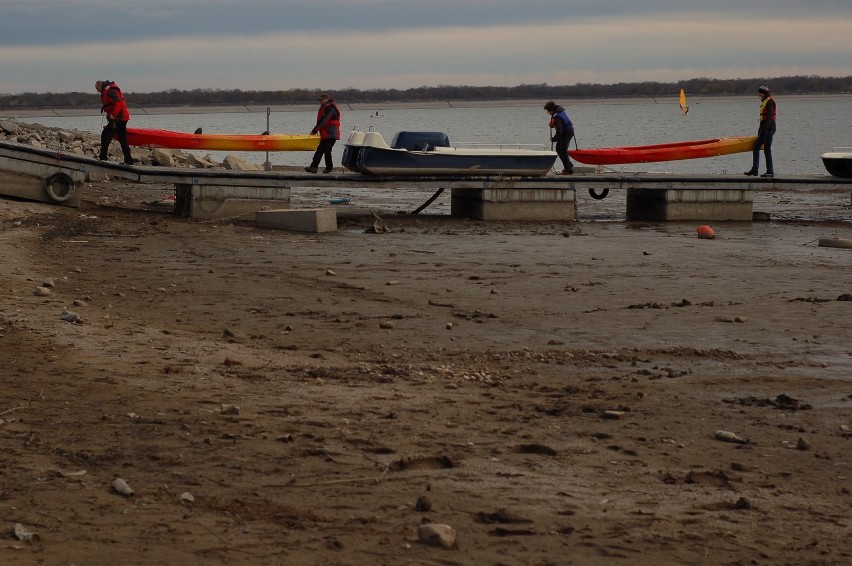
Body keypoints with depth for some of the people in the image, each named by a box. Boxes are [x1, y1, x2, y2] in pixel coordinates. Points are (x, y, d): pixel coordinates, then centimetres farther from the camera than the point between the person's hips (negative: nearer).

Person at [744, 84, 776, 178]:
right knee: (756, 147, 8)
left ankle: (770, 171, -4)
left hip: (769, 129, -10)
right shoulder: (764, 101, 19)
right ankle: (754, 170, 9)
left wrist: (764, 129, -24)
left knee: (767, 149, -8)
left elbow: (769, 116, -20)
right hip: (764, 129, 10)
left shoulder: (770, 101, -11)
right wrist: (760, 130, 21)